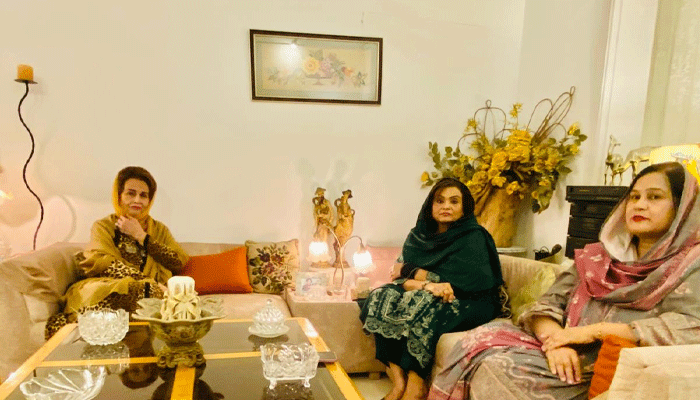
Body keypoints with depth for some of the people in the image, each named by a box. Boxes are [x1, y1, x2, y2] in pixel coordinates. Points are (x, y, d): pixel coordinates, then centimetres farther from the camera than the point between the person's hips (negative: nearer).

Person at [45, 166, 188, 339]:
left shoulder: (159, 229, 24)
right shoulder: (103, 226, 16)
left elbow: (181, 261, 6)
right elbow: (101, 262, -5)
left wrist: (142, 237, 2)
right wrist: (146, 281, -17)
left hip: (150, 292, 2)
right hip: (108, 286, -2)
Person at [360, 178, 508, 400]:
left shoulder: (474, 237, -5)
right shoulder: (419, 235, 8)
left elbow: (474, 281, -18)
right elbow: (402, 277, -1)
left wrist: (418, 273, -12)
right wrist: (426, 285, -25)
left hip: (467, 303, -5)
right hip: (427, 295, 5)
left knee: (421, 307, -33)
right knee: (381, 299, -19)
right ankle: (398, 382, -23)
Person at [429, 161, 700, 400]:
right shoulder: (596, 257, 17)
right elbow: (547, 305, 9)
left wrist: (595, 330, -17)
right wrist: (555, 339, -14)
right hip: (566, 360, 5)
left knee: (497, 366, -26)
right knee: (485, 339, -21)